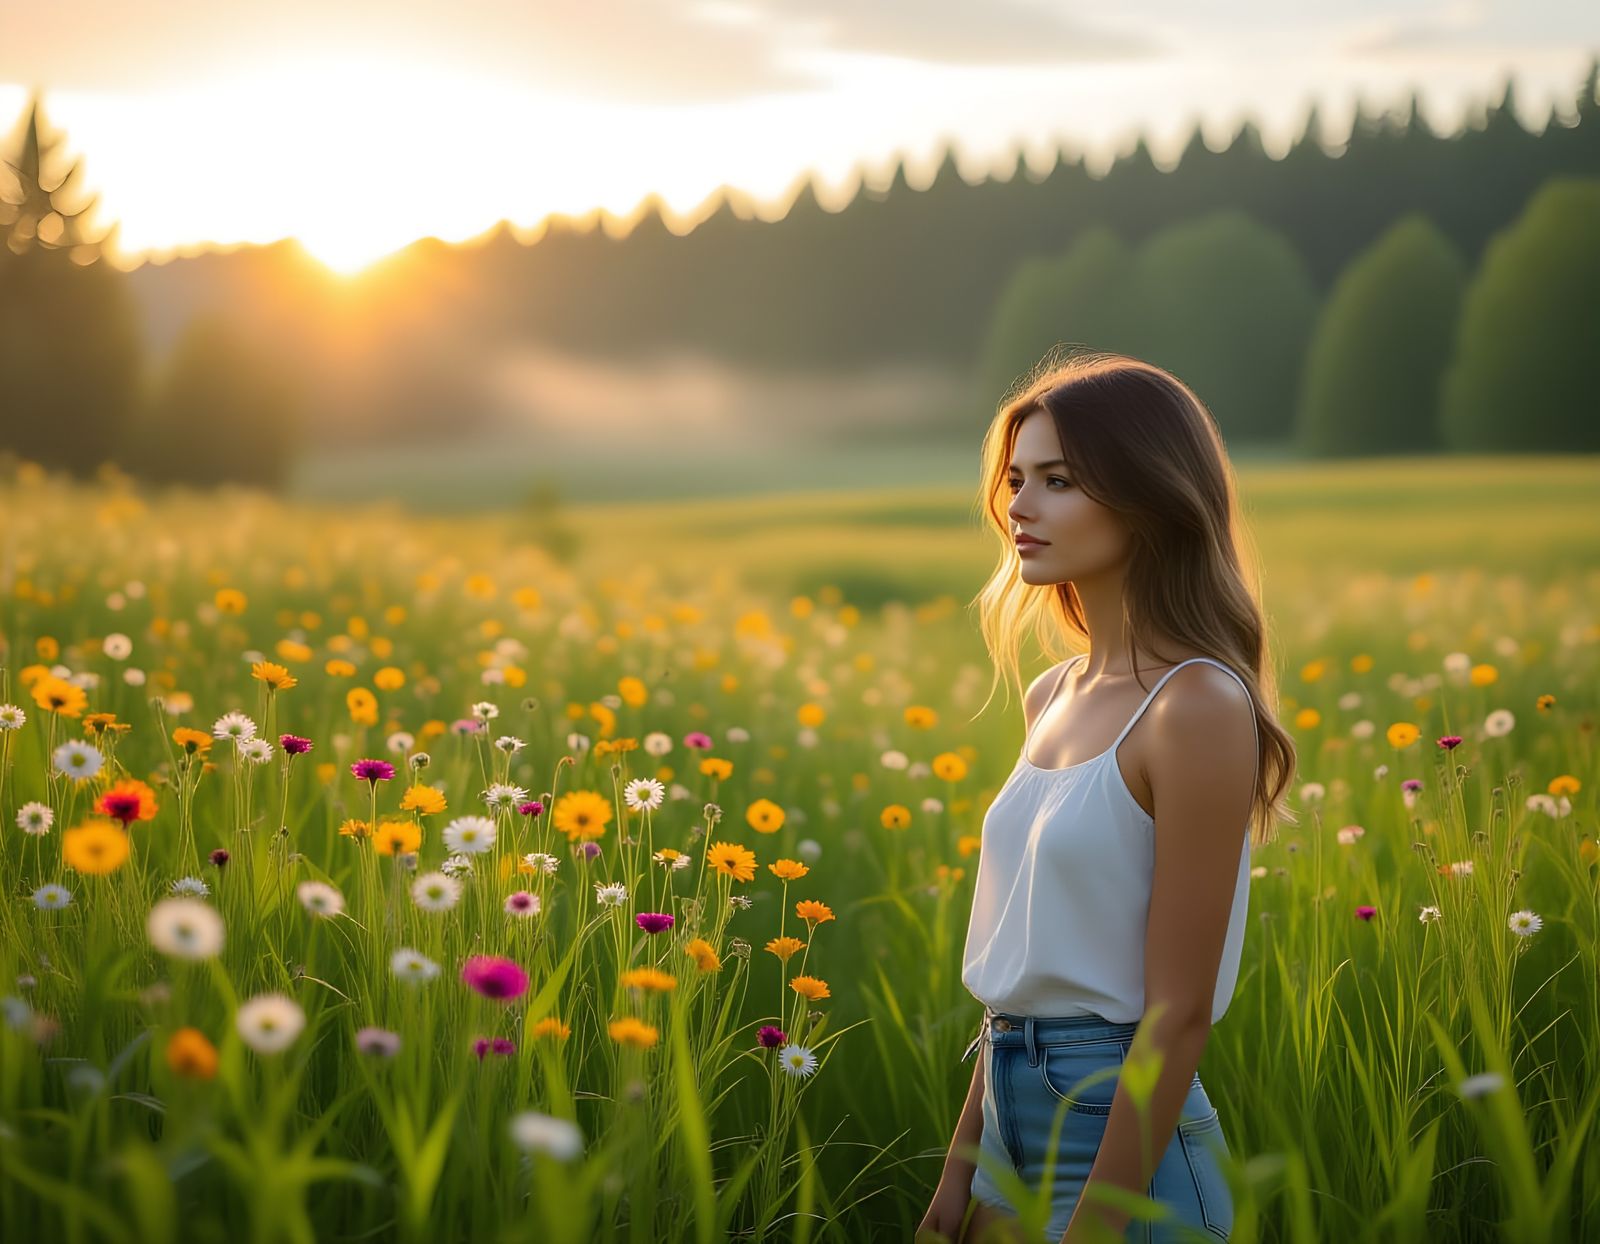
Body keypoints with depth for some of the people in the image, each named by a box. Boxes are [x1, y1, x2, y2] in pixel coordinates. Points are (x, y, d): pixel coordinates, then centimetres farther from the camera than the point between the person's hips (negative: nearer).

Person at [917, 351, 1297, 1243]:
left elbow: (1179, 1013, -17)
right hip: (1021, 1135, 7)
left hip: (1127, 1146, -7)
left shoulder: (1196, 705, -17)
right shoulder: (1055, 697, 6)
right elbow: (1017, 978, 11)